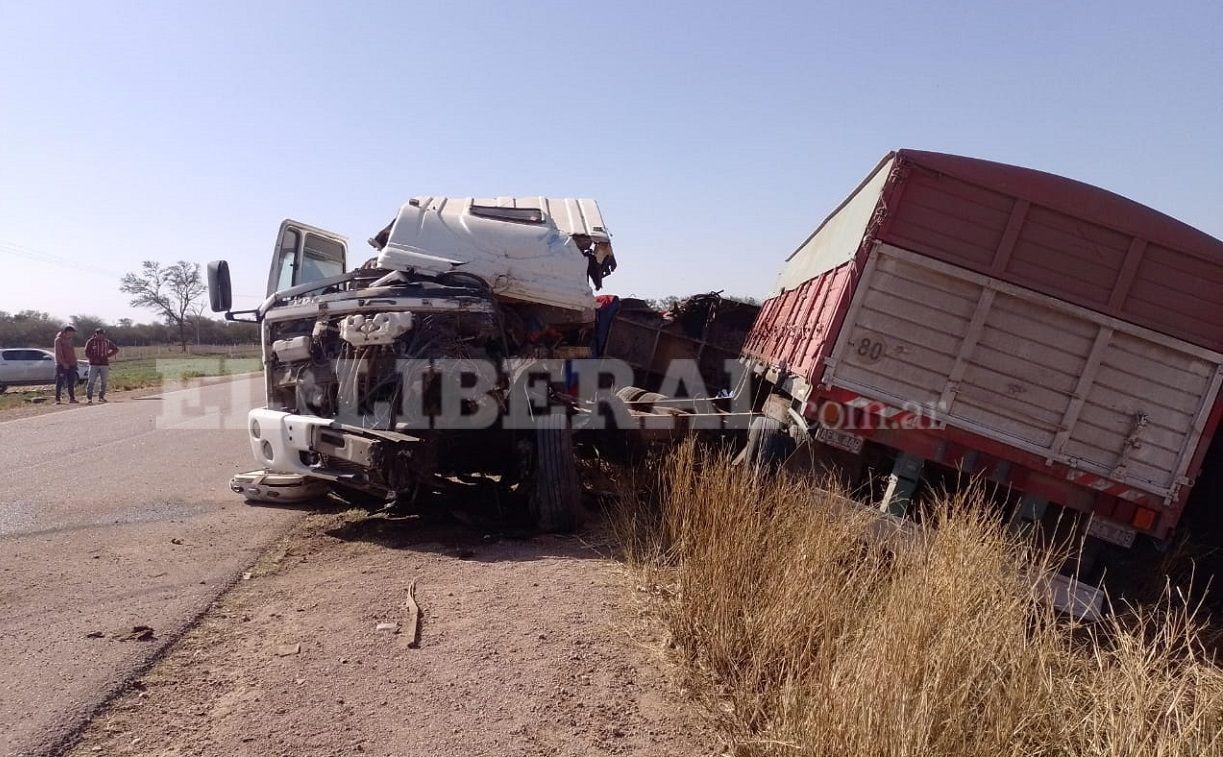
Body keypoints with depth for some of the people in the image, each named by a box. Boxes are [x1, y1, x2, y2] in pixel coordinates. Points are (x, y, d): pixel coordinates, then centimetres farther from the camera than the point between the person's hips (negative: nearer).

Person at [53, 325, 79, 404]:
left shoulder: (71, 339, 14)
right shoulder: (59, 340, -6)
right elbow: (58, 353, -12)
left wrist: (75, 361, 11)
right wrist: (63, 363, -17)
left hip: (71, 364, 6)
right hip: (61, 365, -6)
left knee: (71, 383, 6)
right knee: (59, 382, -3)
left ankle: (72, 398, 10)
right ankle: (57, 399, 0)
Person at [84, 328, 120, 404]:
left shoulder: (107, 342, 9)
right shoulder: (91, 342, 0)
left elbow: (116, 350, 19)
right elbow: (87, 353, 1)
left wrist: (108, 356, 8)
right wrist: (93, 359, -8)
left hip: (104, 365, 3)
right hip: (94, 365, -3)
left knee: (103, 382, 6)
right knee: (91, 381, -8)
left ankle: (101, 397, 17)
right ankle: (89, 398, -5)